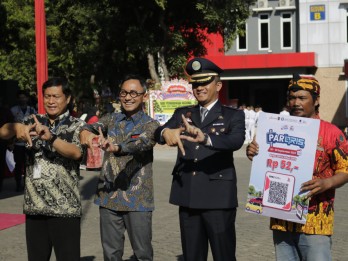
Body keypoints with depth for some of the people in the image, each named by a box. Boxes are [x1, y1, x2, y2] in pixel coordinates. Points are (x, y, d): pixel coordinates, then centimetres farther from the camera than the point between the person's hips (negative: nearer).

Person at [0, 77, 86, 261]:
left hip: (65, 207, -4)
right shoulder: (33, 121, 11)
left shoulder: (76, 125, 0)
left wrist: (50, 138, -37)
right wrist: (17, 127, -26)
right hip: (34, 206, 4)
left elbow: (76, 152, -20)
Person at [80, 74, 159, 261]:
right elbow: (93, 127, -11)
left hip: (137, 199, -3)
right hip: (108, 197, 3)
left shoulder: (151, 125, -3)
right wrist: (86, 132, -37)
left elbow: (139, 144, -24)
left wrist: (115, 147, -44)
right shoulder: (110, 119, 9)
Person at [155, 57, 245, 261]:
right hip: (188, 197, 4)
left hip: (218, 197, -4)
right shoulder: (182, 114, 14)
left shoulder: (233, 115, 2)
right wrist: (166, 132, -27)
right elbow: (157, 133, -3)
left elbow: (236, 141, -19)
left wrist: (205, 138, -37)